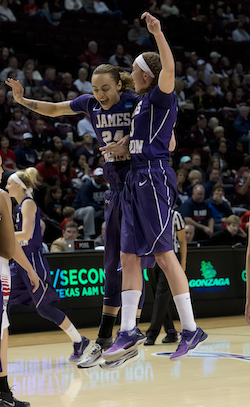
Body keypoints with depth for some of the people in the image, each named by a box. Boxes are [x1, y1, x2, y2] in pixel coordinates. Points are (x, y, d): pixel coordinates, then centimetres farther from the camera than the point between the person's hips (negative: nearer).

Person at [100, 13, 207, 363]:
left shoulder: (161, 97, -6)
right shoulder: (146, 103, 20)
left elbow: (169, 69, -27)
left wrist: (158, 33, -36)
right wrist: (126, 146, 26)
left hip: (154, 178, -10)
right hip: (137, 180, 10)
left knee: (163, 253, -9)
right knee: (129, 255, 6)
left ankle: (191, 329, -3)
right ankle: (129, 332, 9)